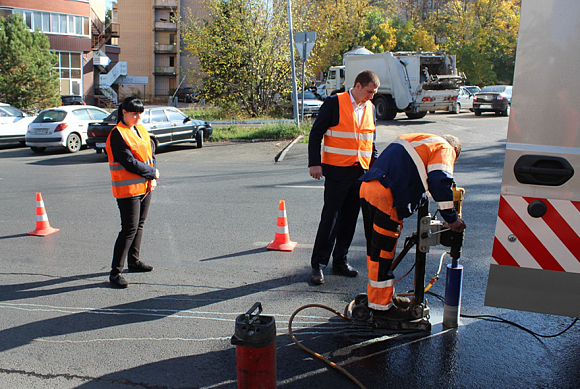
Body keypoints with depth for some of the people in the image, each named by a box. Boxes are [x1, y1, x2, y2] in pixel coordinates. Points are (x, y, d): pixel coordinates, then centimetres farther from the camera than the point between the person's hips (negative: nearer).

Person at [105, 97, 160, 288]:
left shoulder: (141, 130, 11)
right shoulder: (117, 134, -14)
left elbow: (150, 155, 14)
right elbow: (129, 162, -20)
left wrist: (153, 179, 0)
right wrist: (152, 173, -10)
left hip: (145, 186, 8)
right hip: (128, 189, -8)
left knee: (139, 225, 17)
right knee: (129, 229, -9)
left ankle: (134, 261, 32)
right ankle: (115, 272, -1)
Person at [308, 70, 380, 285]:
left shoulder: (370, 107, 14)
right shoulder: (334, 103, -5)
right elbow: (316, 133, -6)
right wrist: (315, 163, -14)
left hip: (361, 171, 6)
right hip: (337, 171, -6)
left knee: (349, 219, 10)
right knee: (330, 218, -4)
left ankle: (340, 261, 22)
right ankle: (318, 264, 5)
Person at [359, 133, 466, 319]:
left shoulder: (416, 140, 32)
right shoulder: (445, 149, 6)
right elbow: (440, 181, -10)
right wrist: (451, 218, -6)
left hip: (367, 187, 9)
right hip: (385, 196, -9)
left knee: (376, 249, 18)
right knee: (383, 252, 1)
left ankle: (385, 295, 34)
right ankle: (380, 304, 12)